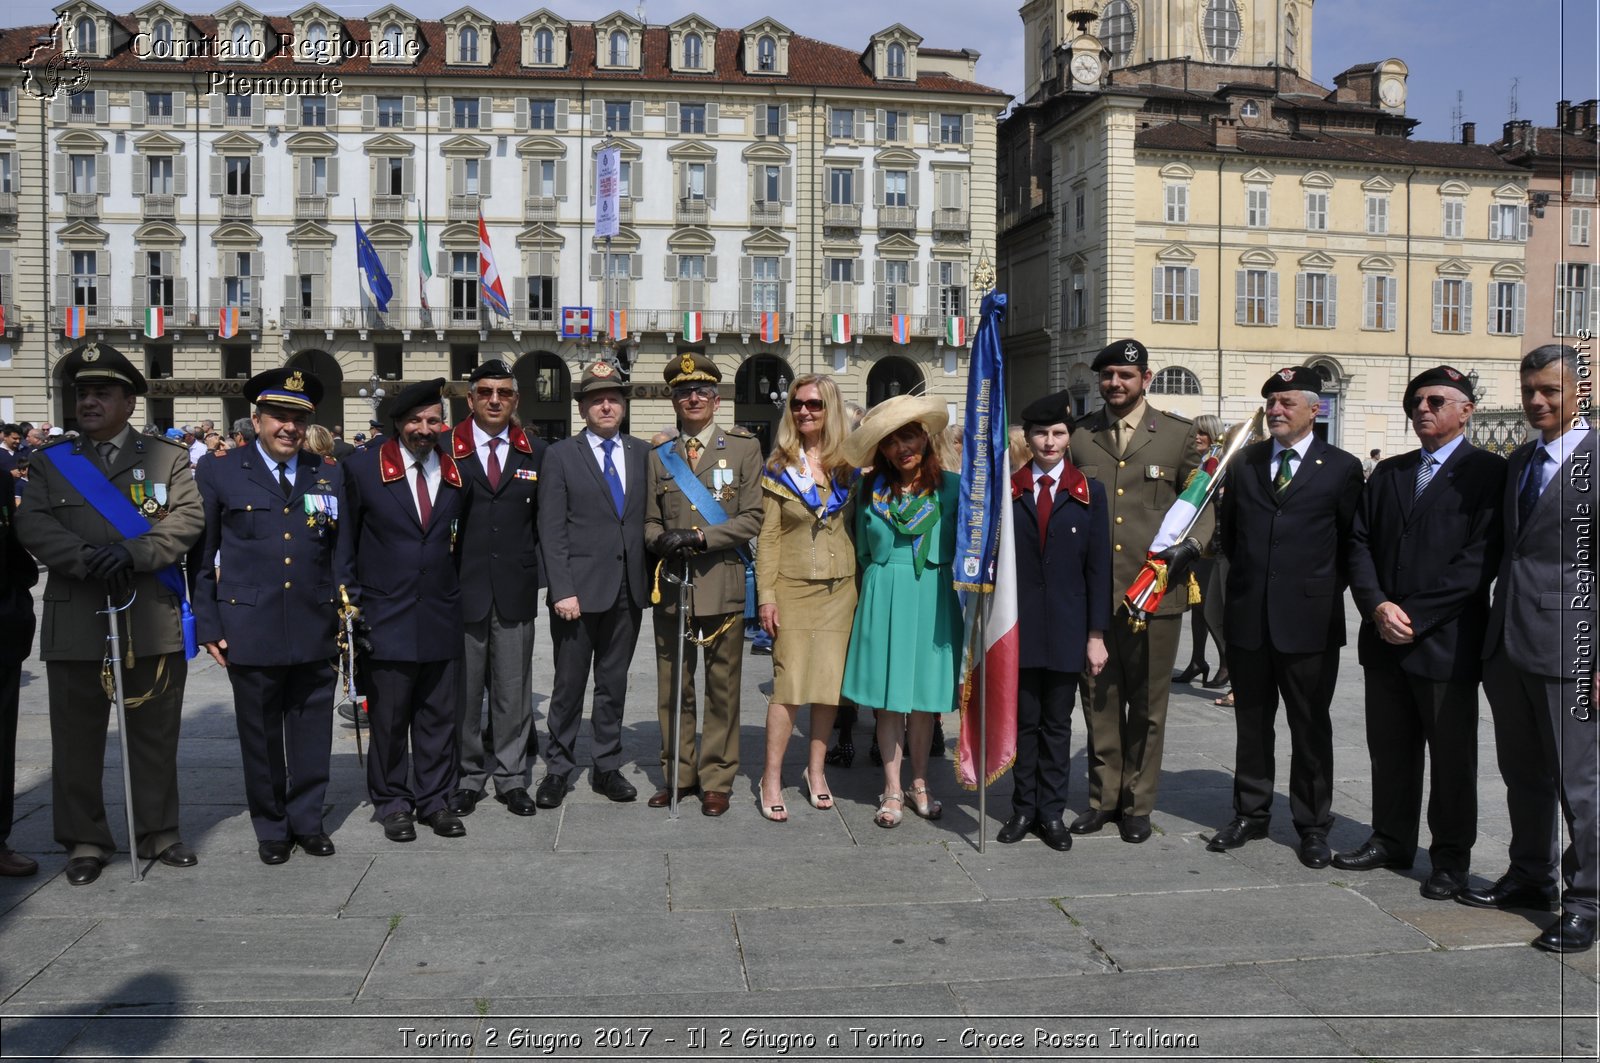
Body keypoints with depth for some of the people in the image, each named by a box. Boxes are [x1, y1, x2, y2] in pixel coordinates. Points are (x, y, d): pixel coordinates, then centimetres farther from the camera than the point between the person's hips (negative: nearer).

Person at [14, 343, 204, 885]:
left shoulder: (168, 457, 8)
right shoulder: (50, 460, 12)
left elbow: (187, 519, -5)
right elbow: (33, 524, -1)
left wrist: (131, 553, -18)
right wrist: (86, 559, -17)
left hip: (153, 622, -1)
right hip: (75, 624, 1)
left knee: (155, 736, 8)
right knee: (76, 739, 6)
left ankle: (158, 832, 21)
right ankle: (85, 840, 18)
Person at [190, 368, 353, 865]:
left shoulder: (330, 476, 9)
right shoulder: (219, 475, 2)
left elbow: (342, 554, 10)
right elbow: (200, 557, 2)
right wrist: (207, 625, -2)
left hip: (316, 632, 2)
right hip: (250, 631, -2)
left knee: (312, 734, 9)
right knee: (261, 736, 9)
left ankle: (307, 820, 25)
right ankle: (271, 828, 25)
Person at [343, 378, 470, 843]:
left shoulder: (456, 473, 7)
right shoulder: (363, 468, -2)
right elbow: (344, 539, 3)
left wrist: (456, 592, 12)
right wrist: (353, 599, 1)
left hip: (442, 616, 3)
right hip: (385, 615, -3)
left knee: (438, 716, 8)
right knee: (388, 717, 5)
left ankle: (434, 800, 21)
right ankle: (393, 803, 19)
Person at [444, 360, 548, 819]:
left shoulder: (536, 454, 8)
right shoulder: (445, 450, 2)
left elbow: (546, 521, 11)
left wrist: (544, 574, 5)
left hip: (515, 592, 2)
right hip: (462, 589, -1)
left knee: (513, 691, 8)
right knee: (463, 691, 6)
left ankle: (512, 778, 19)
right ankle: (467, 777, 19)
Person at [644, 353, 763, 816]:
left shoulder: (744, 447, 3)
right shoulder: (659, 456, 13)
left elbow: (752, 518, -4)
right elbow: (650, 521, 14)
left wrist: (701, 537, -15)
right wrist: (661, 541, -9)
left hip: (722, 583, -3)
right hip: (671, 583, 3)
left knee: (723, 688, 4)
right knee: (673, 687, 9)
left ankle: (717, 778, 15)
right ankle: (678, 774, 21)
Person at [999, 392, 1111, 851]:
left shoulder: (1089, 493, 5)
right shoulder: (1007, 491, 4)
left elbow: (1098, 567, 3)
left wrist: (1096, 634, -2)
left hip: (1067, 627, 0)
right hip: (1019, 624, 0)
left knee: (1058, 723, 8)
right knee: (1023, 720, 7)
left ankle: (1052, 813, 17)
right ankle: (1023, 809, 17)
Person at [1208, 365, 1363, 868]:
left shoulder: (1341, 468, -1)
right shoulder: (1245, 461, 9)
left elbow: (1353, 543, 2)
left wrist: (1324, 591, 0)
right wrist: (1246, 577, 11)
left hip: (1309, 620, -3)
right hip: (1248, 617, 3)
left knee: (1311, 727, 7)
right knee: (1251, 722, 13)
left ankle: (1312, 826, 19)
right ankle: (1251, 814, 26)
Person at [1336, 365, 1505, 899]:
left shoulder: (1488, 473, -5)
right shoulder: (1387, 474, 14)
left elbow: (1480, 559, -13)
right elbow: (1359, 543, 7)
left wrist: (1413, 616, -15)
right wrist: (1378, 606, -9)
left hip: (1447, 641, -5)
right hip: (1385, 638, 5)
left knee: (1451, 755, 6)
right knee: (1390, 749, 13)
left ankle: (1451, 857, 19)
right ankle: (1392, 842, 27)